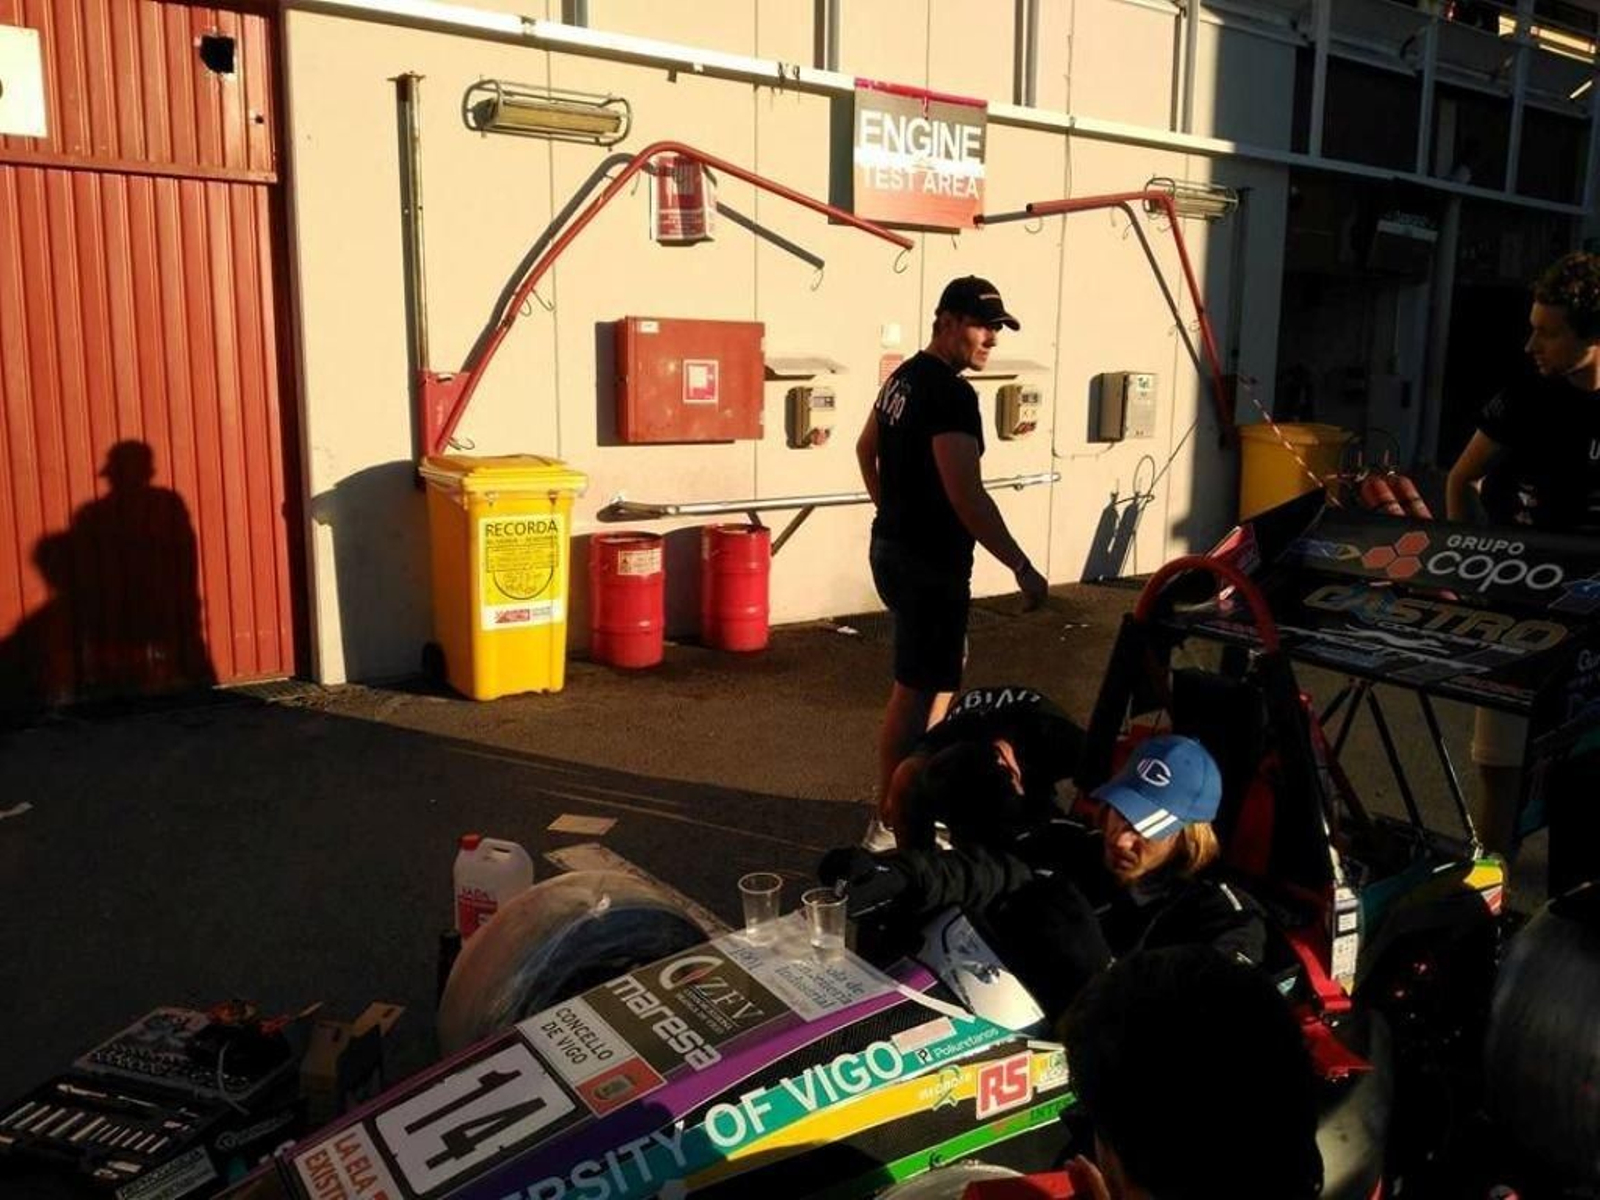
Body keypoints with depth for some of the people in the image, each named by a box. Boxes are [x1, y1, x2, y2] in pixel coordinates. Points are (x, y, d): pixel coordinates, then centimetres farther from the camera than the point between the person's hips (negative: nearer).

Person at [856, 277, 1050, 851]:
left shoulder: (905, 376, 10)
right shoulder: (951, 394, -21)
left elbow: (865, 448, 23)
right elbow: (966, 495, -28)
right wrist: (1022, 568, -25)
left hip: (895, 549, 10)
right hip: (930, 563, -10)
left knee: (941, 671, 23)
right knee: (916, 690, -1)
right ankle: (891, 822, 9)